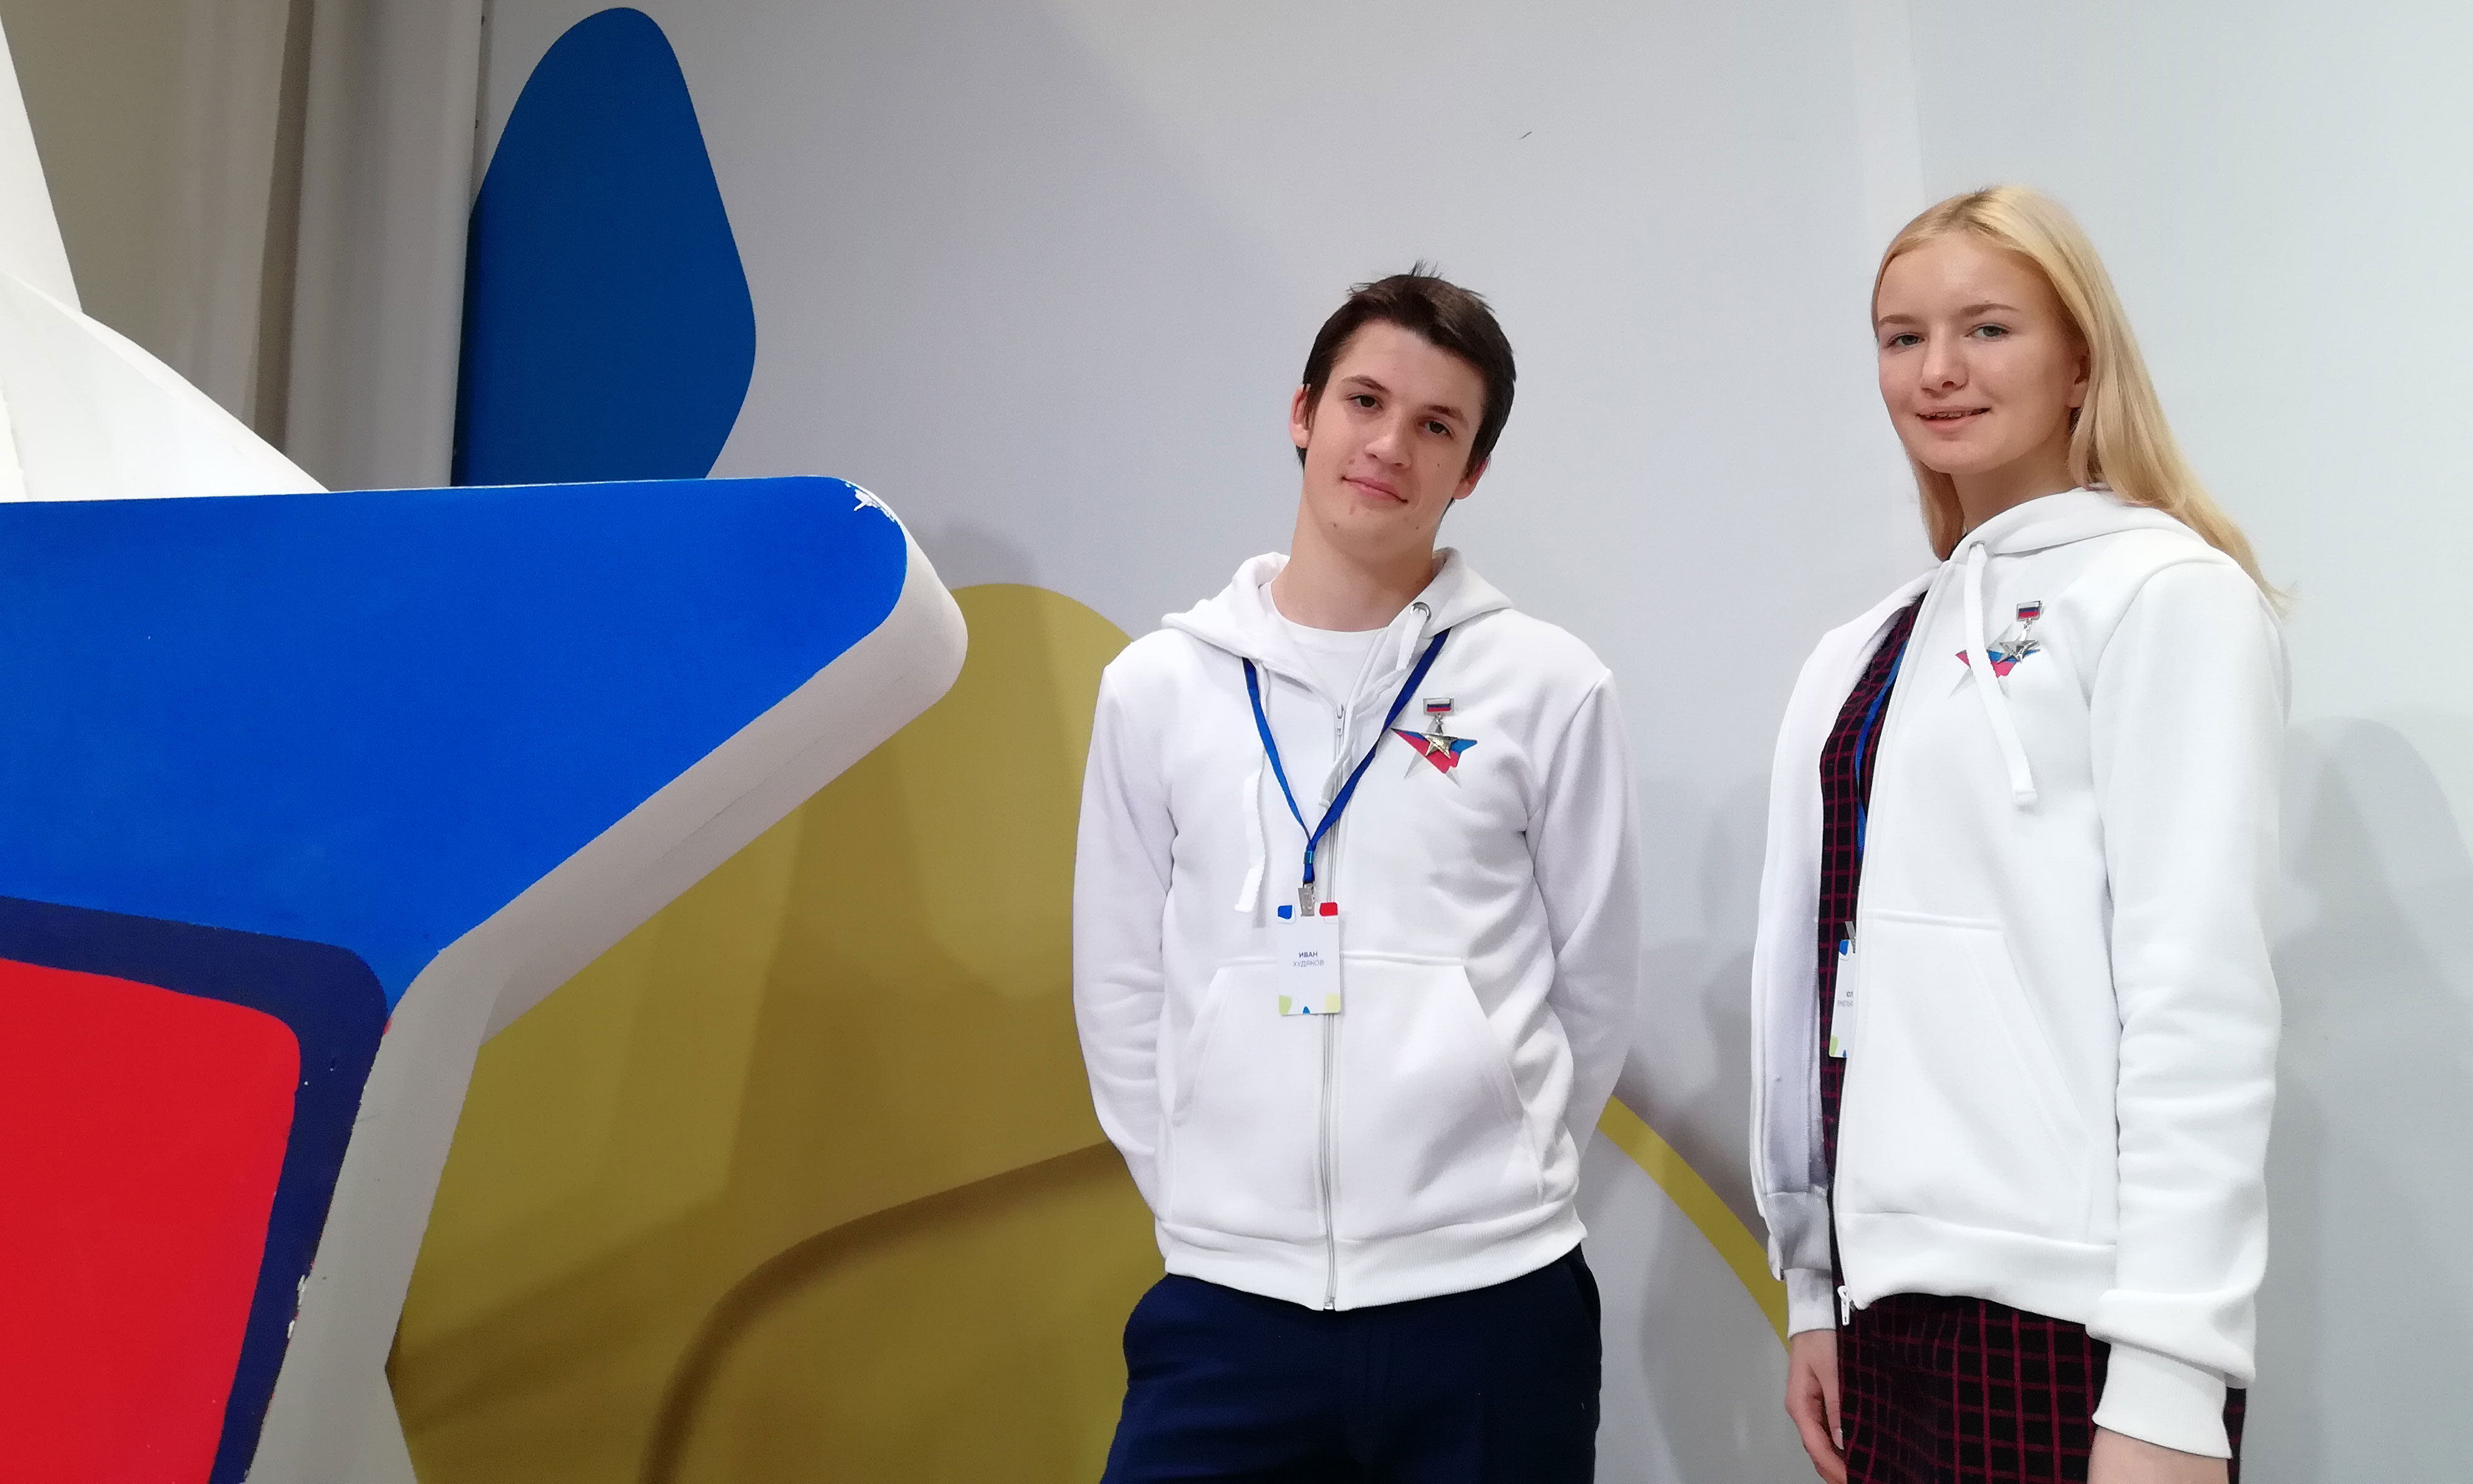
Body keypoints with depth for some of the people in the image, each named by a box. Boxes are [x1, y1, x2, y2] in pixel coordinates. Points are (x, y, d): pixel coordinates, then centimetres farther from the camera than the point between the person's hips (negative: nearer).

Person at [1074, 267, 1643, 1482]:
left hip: (1487, 1298, 0)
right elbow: (1122, 990, 7)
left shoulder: (1549, 687, -3)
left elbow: (1596, 978, 5)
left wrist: (1494, 1172, 7)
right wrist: (1212, 1199, 4)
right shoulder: (1157, 686, 1)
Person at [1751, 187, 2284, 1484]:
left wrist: (2169, 1376, -16)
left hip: (2068, 1308, -5)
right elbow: (1811, 976, 11)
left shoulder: (2167, 593, -5)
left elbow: (2201, 986, -12)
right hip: (1892, 1292, 6)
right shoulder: (1861, 657, 11)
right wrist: (1813, 1283, 12)